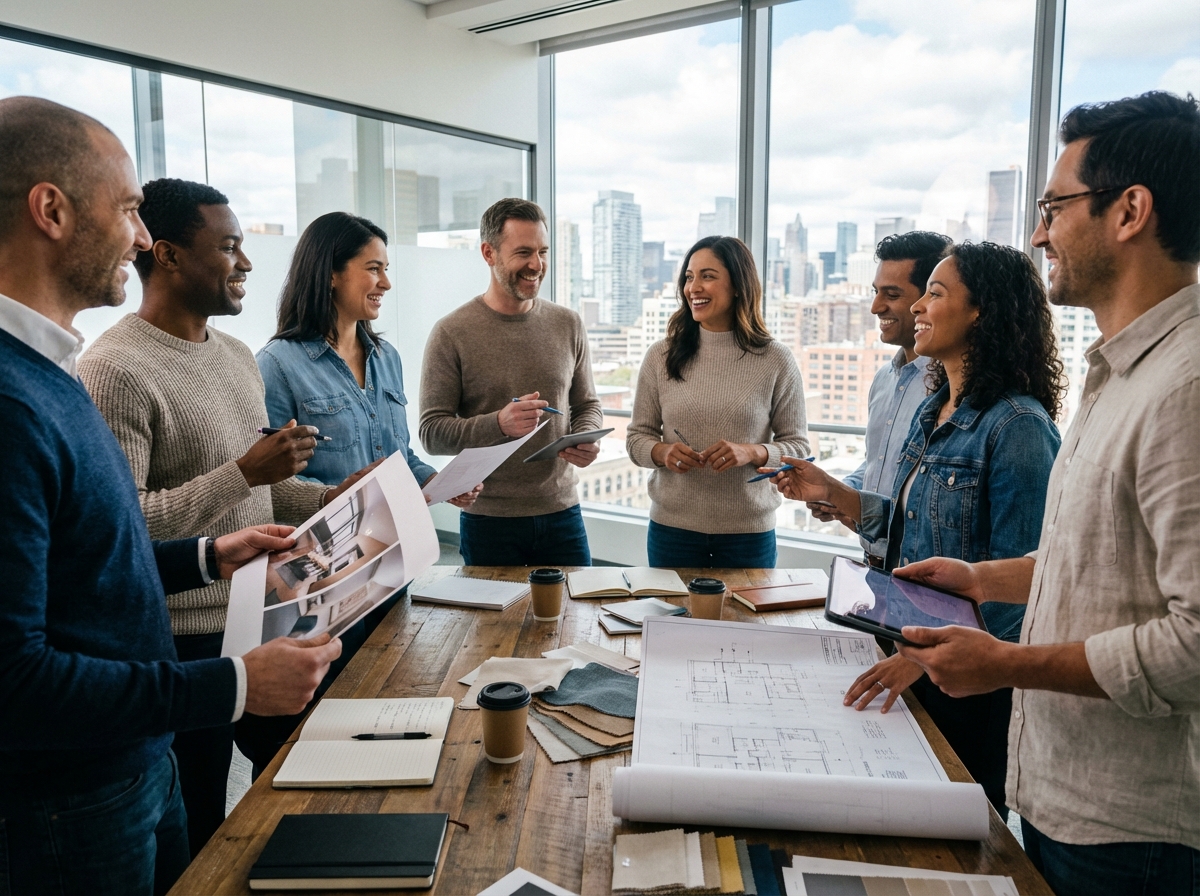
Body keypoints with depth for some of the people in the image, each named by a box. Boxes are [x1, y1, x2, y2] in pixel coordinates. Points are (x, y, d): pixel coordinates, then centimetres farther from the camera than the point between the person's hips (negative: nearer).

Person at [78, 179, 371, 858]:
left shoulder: (238, 356, 9)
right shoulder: (116, 370, -19)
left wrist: (333, 498, 2)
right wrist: (245, 473, -26)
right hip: (189, 641, -8)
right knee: (200, 833, 10)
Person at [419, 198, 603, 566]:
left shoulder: (568, 325, 5)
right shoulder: (452, 333, -6)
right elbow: (431, 432, -9)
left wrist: (587, 439, -8)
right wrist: (499, 424, -24)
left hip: (561, 512, 3)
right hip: (488, 521, -3)